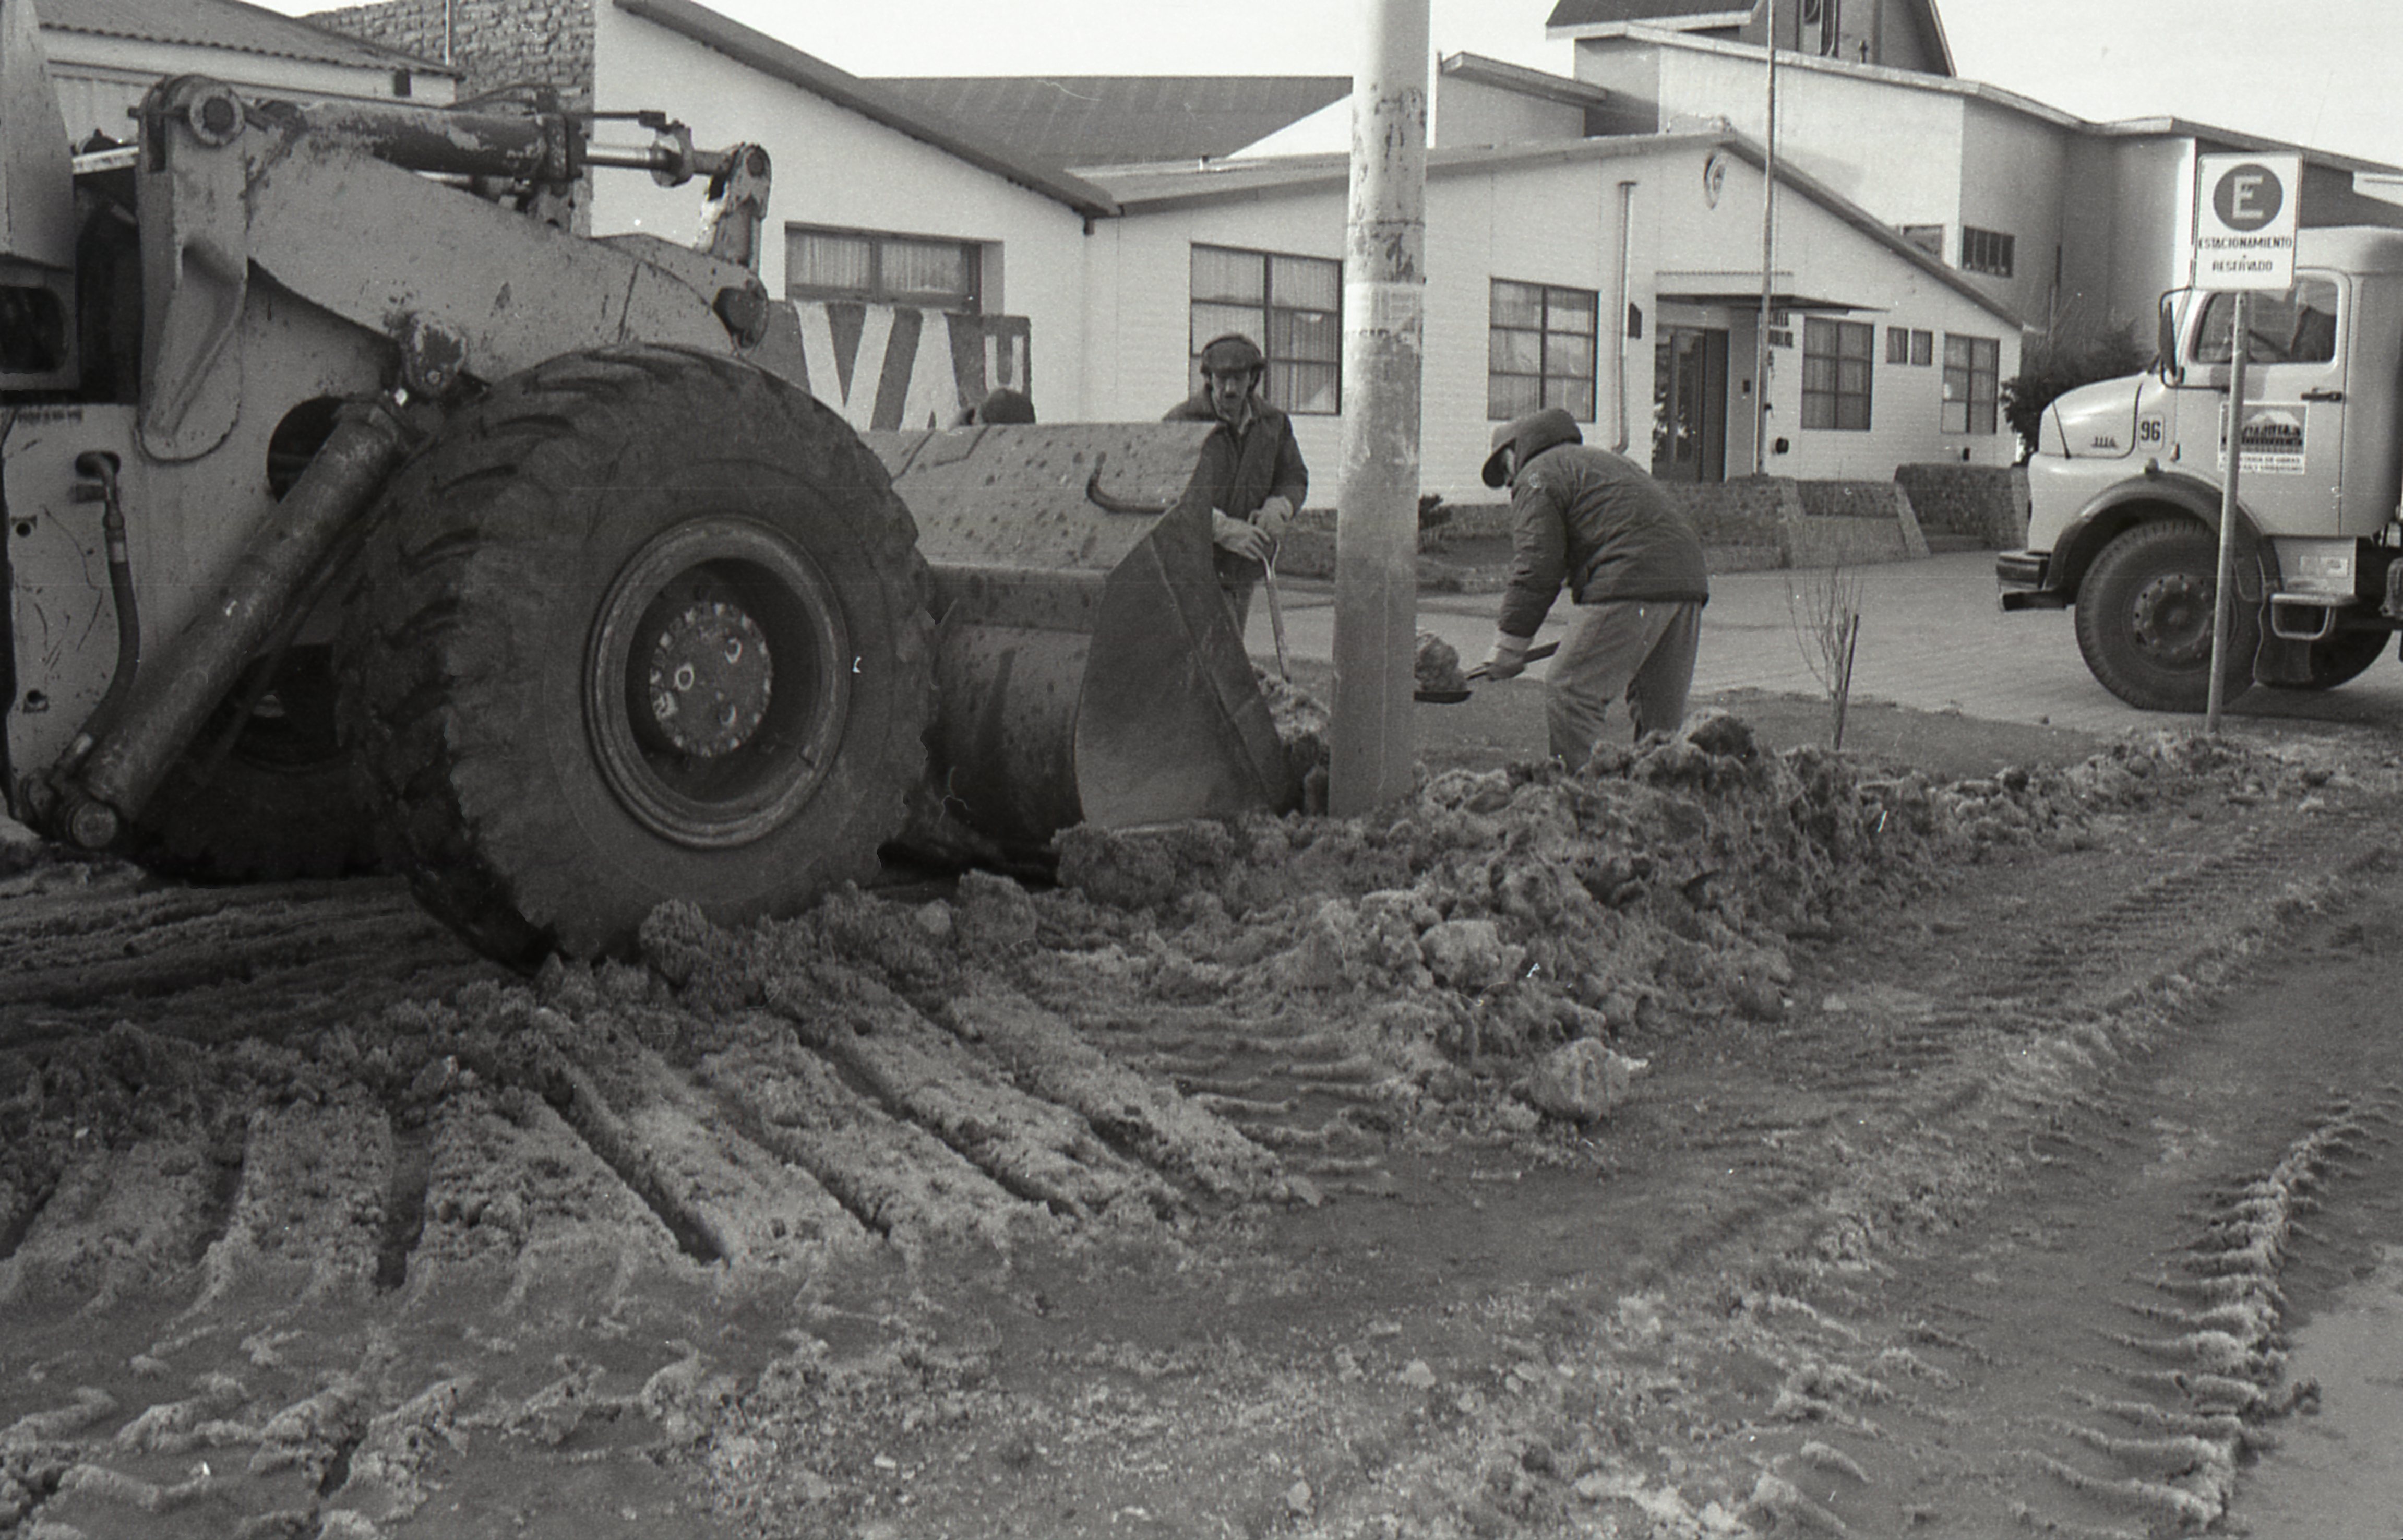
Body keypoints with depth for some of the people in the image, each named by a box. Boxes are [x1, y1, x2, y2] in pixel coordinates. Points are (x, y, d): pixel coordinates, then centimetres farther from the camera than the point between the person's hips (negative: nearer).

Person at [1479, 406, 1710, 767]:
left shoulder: (1537, 476, 8)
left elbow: (1537, 568, -2)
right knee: (1660, 707, 13)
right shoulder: (1609, 461, 35)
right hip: (1688, 577, 9)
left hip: (1630, 586, -9)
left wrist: (1508, 648, 3)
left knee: (1569, 690, -8)